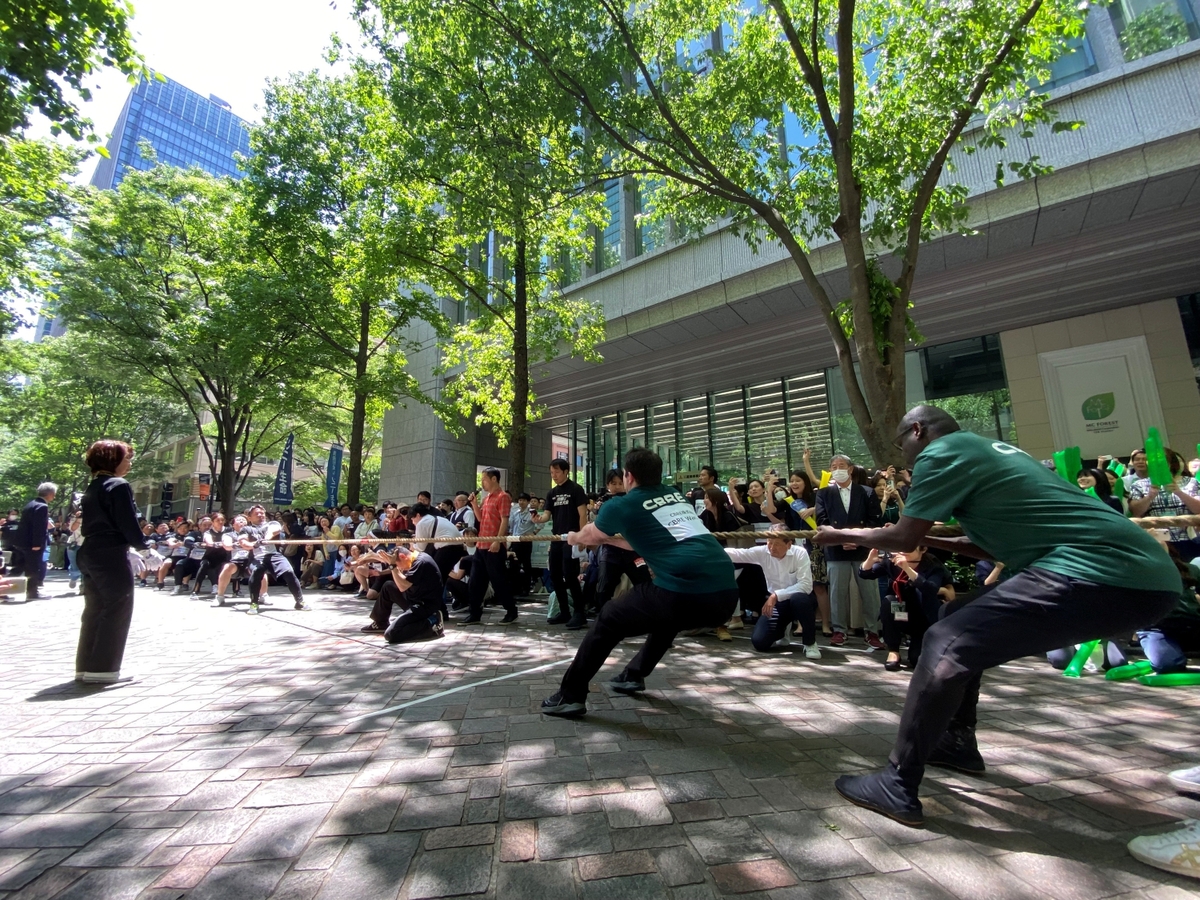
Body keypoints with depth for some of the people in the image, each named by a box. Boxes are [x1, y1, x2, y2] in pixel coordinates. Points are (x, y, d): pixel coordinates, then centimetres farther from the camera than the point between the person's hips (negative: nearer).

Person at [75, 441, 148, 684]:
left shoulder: (92, 488, 15)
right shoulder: (119, 486, -13)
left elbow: (92, 523, 20)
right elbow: (128, 524, -18)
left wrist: (130, 549, 21)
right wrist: (143, 547, -5)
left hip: (90, 554, 9)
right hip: (111, 556, -9)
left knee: (95, 611, 14)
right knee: (117, 611, -2)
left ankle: (86, 666, 20)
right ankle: (102, 668, 0)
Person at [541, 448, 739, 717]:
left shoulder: (622, 505, 8)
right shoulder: (677, 496, 24)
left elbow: (589, 535, 28)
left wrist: (574, 538, 51)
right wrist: (608, 538, 51)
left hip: (684, 592, -6)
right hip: (726, 594, 7)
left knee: (609, 619, 15)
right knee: (666, 618, 36)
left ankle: (571, 696, 19)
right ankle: (633, 677, 45)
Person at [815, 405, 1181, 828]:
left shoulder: (941, 452, -6)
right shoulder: (988, 448, 22)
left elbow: (903, 538, -8)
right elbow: (996, 542, 27)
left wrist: (841, 535, 6)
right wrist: (927, 539, 27)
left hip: (1105, 573, -10)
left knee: (947, 643, -12)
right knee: (963, 621, 18)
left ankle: (898, 787, -6)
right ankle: (957, 744, 29)